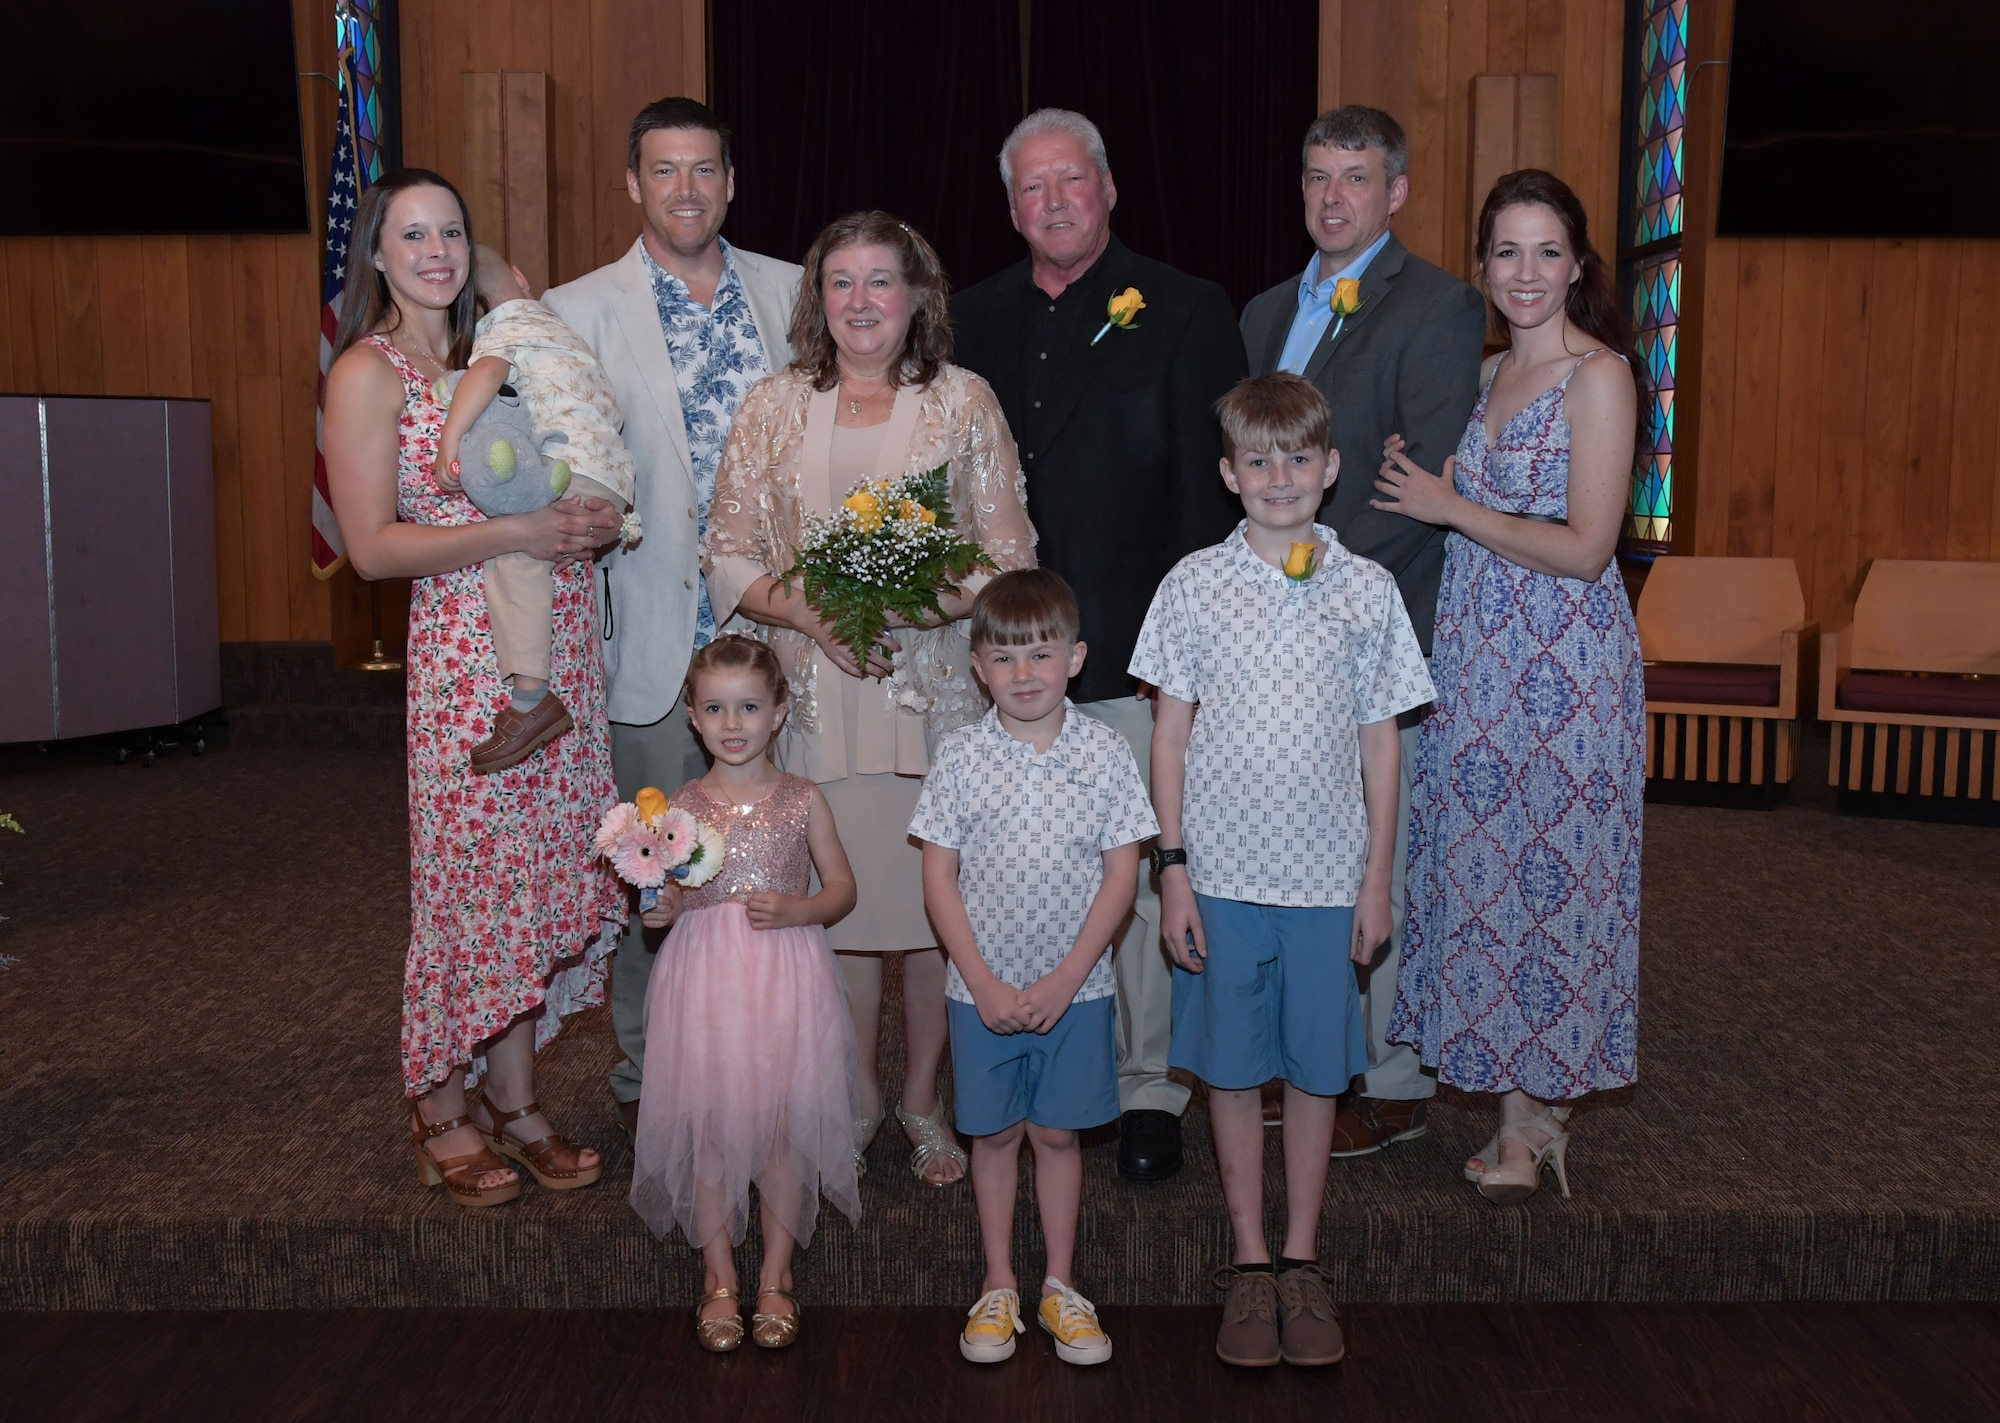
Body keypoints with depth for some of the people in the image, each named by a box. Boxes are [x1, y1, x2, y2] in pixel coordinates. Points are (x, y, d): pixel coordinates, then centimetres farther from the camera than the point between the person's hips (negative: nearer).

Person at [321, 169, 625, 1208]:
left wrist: (589, 519, 4)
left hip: (561, 643, 6)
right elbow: (373, 546, -11)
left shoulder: (490, 353, 16)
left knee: (541, 869, 8)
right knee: (472, 878, 0)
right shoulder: (369, 372, -4)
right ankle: (441, 1110, 19)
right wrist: (511, 532, -18)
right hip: (467, 648, -6)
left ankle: (512, 1102, 21)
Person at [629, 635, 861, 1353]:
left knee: (786, 1123, 2)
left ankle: (775, 1274, 21)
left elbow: (842, 887, 7)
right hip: (704, 978, 1)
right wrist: (662, 907, -13)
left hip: (787, 977, 0)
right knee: (708, 1124, 3)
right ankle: (719, 1276, 21)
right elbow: (660, 896, 10)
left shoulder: (803, 800, 2)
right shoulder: (679, 807, 3)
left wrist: (797, 909, -12)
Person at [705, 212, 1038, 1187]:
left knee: (936, 897, 4)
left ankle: (923, 1102, 22)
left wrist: (913, 606, -17)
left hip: (938, 685, 0)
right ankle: (857, 1099, 25)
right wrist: (816, 616, -13)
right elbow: (729, 559, 4)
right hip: (818, 693, 1)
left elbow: (1010, 558, 0)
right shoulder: (773, 408, 6)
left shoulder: (964, 401, 3)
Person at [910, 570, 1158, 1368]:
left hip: (1074, 988, 0)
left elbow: (1121, 876, -6)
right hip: (984, 989, 0)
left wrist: (1065, 979, -12)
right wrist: (985, 983, -11)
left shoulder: (1105, 754, -6)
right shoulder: (961, 758, -6)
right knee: (994, 1134, 12)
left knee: (1057, 1134, 11)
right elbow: (939, 880, -4)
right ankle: (999, 1287, 27)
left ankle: (1060, 1287, 26)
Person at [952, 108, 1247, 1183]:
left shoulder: (1186, 314, 2)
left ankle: (1146, 1086, 16)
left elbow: (1211, 488, -3)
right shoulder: (973, 320, 14)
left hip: (1134, 649, -4)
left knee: (1141, 875, 1)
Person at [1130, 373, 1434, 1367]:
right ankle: (1249, 1261, 24)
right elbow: (1171, 733, 1)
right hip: (1223, 871, 0)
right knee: (1233, 1068, 9)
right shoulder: (1194, 584, -1)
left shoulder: (1368, 590, 1)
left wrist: (1378, 877, 2)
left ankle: (1302, 1260, 25)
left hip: (1328, 874, 1)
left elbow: (1379, 743, 5)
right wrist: (1173, 866, -3)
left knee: (1316, 1069, 9)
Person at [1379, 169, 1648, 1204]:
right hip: (1475, 657, 7)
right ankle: (1504, 1084, 22)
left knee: (1547, 868, 1)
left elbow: (1585, 546, -16)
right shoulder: (1485, 374, 12)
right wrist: (1416, 484, 2)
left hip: (1565, 660, -7)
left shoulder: (1598, 376, -10)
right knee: (1480, 863, 9)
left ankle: (1536, 1115, 15)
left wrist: (1449, 505, -12)